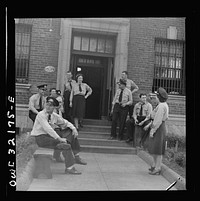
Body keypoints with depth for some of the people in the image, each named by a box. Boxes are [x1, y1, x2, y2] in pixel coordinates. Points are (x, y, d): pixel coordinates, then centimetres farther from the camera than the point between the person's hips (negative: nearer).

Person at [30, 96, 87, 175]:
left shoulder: (54, 115, 3)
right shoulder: (41, 115, -18)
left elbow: (65, 122, 14)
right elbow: (47, 128, -28)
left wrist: (74, 128, -5)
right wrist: (59, 139, -29)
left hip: (50, 135, 8)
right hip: (41, 138, -8)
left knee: (72, 134, 5)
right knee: (66, 146, -23)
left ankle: (76, 157, 9)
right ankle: (69, 168, -12)